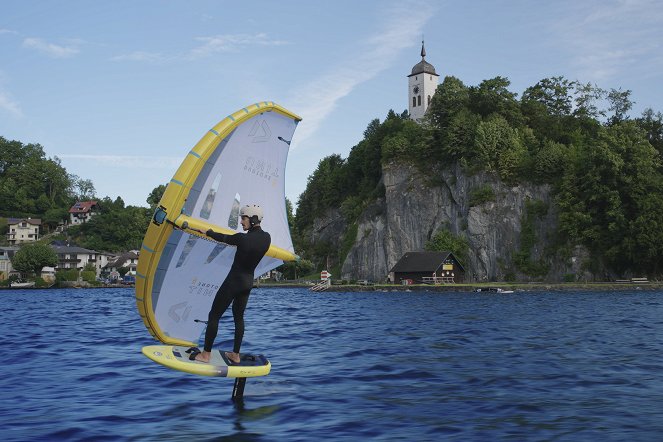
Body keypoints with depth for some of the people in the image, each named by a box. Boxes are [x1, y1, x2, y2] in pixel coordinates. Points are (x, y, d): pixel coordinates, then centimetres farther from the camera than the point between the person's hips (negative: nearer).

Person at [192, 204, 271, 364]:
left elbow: (222, 238, -6)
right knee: (239, 316, 18)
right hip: (249, 282, 7)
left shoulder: (243, 238, -22)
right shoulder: (267, 238, -4)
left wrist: (207, 231, 12)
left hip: (234, 281, -7)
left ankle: (205, 354, 8)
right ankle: (235, 355, 22)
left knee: (214, 316, 3)